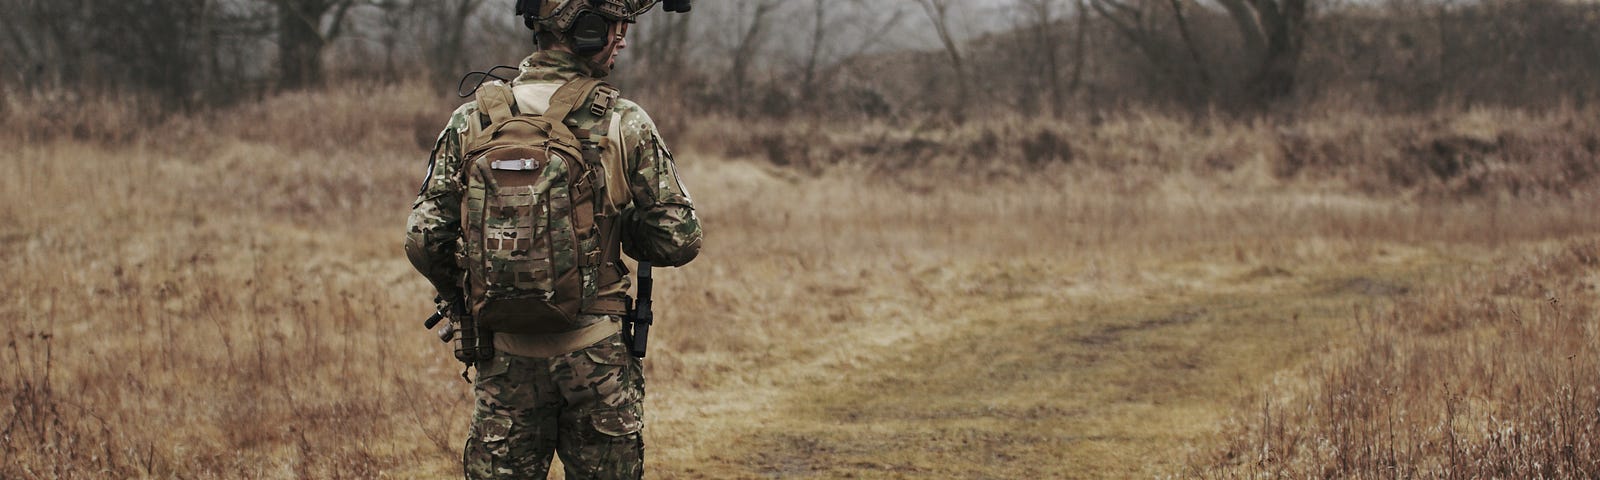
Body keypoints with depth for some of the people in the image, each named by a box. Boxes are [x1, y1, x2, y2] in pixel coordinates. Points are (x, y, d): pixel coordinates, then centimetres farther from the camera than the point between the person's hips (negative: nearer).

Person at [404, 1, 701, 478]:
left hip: (507, 358, 2)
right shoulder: (625, 126, -8)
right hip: (598, 358, -2)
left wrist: (462, 296, 17)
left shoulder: (473, 121, -2)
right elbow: (680, 240, -5)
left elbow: (424, 239, -2)